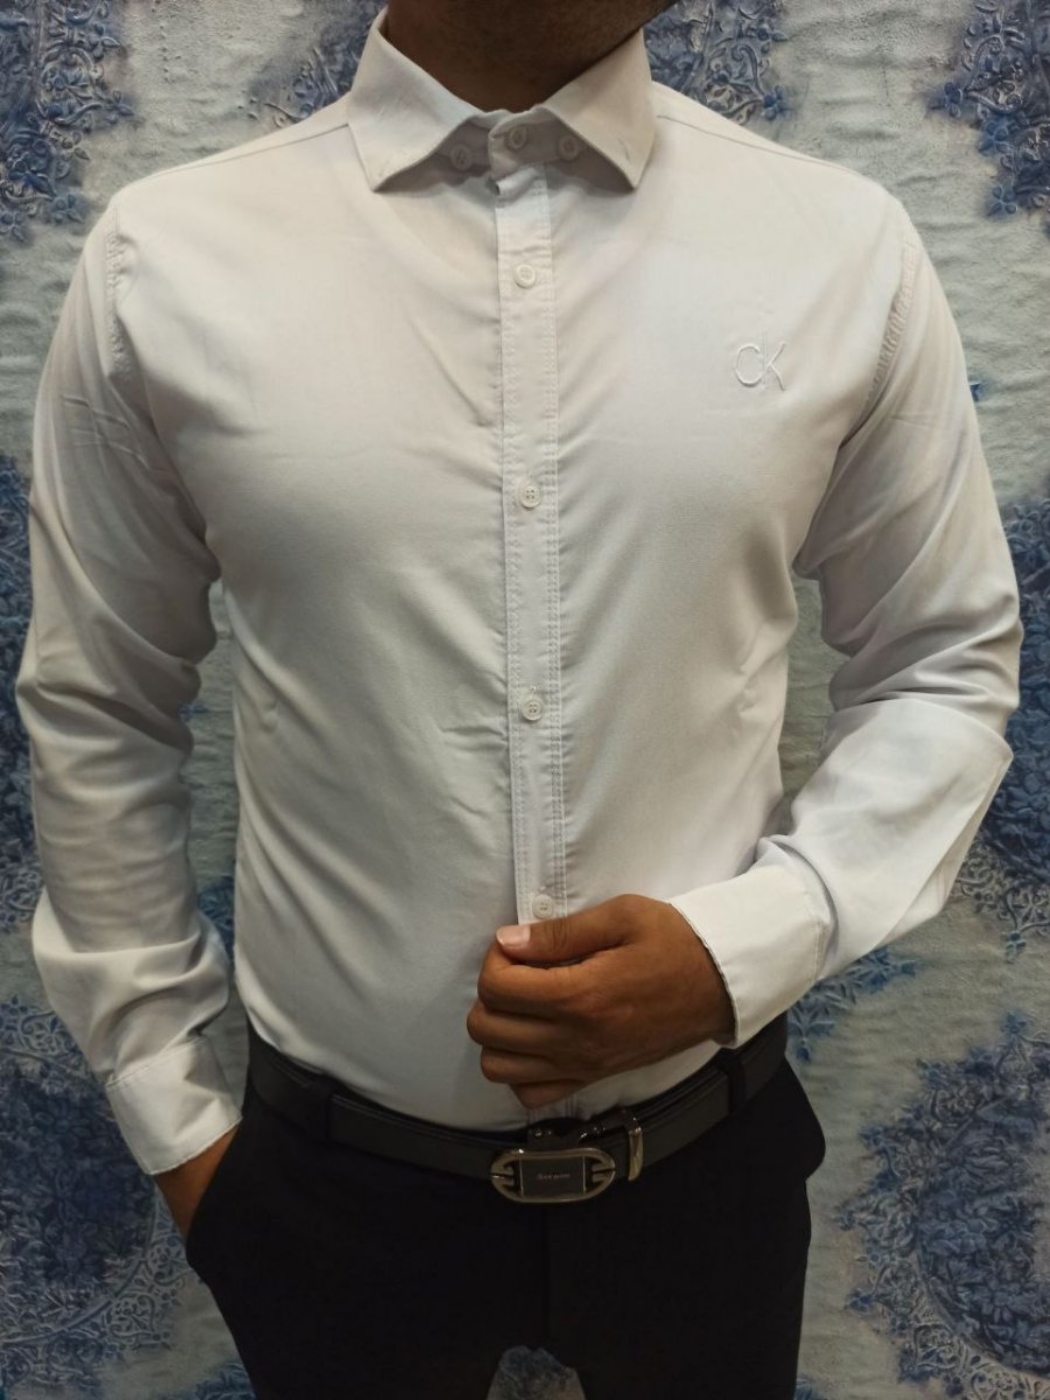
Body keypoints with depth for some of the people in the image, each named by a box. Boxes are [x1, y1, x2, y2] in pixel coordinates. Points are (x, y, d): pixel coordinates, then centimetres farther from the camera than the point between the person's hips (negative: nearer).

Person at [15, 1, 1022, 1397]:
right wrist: (172, 1109, 5)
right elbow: (98, 716, -1)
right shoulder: (169, 260, -11)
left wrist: (748, 946, -14)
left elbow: (946, 668, 1)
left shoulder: (847, 250, -9)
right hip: (334, 1172, 0)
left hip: (704, 1156, 1)